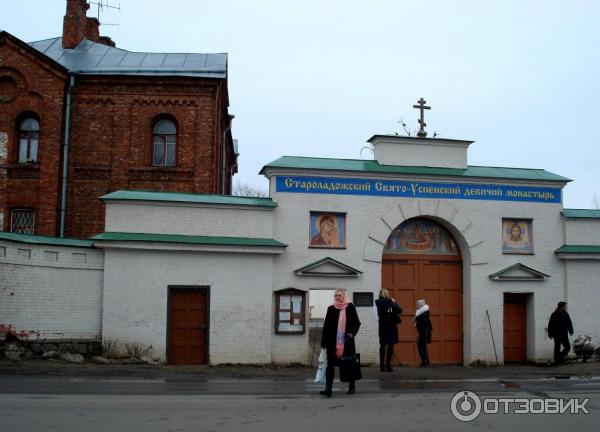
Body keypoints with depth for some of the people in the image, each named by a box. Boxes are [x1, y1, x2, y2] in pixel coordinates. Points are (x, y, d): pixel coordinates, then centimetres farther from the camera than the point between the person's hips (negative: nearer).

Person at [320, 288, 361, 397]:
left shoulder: (350, 307, -1)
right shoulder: (331, 309, 5)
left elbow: (357, 323, 1)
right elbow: (326, 326, 6)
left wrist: (351, 333, -17)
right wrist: (324, 342, 4)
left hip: (347, 342, -1)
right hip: (333, 342, 2)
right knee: (330, 364, -4)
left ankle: (352, 387, 24)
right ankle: (328, 388, -5)